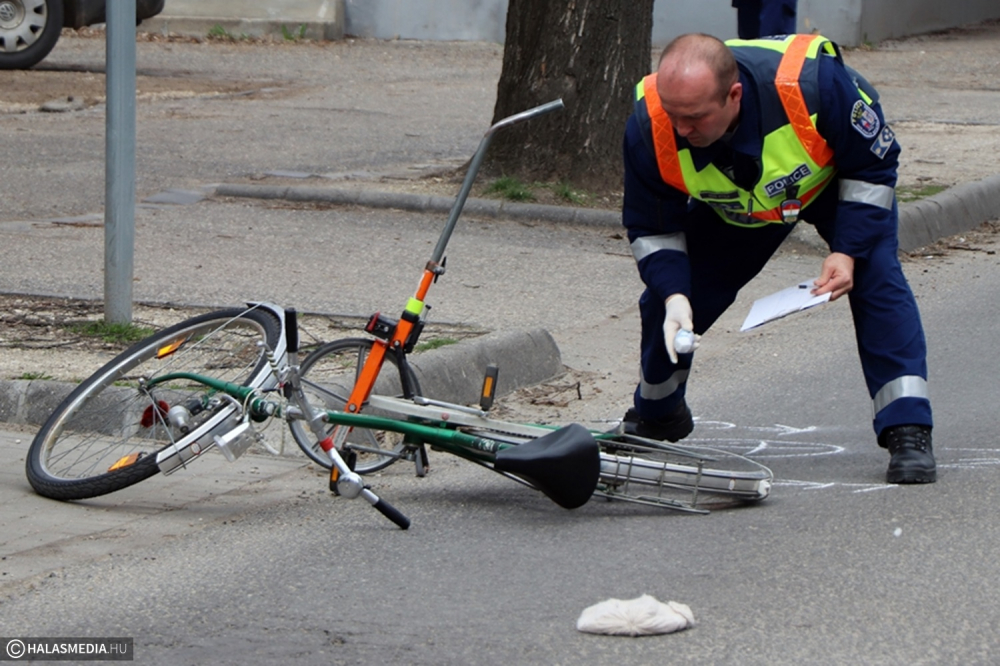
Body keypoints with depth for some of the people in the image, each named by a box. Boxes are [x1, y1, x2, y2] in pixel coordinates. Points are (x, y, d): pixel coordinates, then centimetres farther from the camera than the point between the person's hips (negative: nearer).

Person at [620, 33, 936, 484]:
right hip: (730, 210, 2)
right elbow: (651, 229, -17)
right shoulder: (648, 126, -35)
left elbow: (875, 164, -23)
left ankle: (908, 431, -15)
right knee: (664, 301, -2)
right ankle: (656, 415, 27)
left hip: (835, 181, -2)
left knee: (876, 276, -22)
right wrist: (674, 295, -33)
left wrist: (847, 252, -29)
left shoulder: (814, 82, -44)